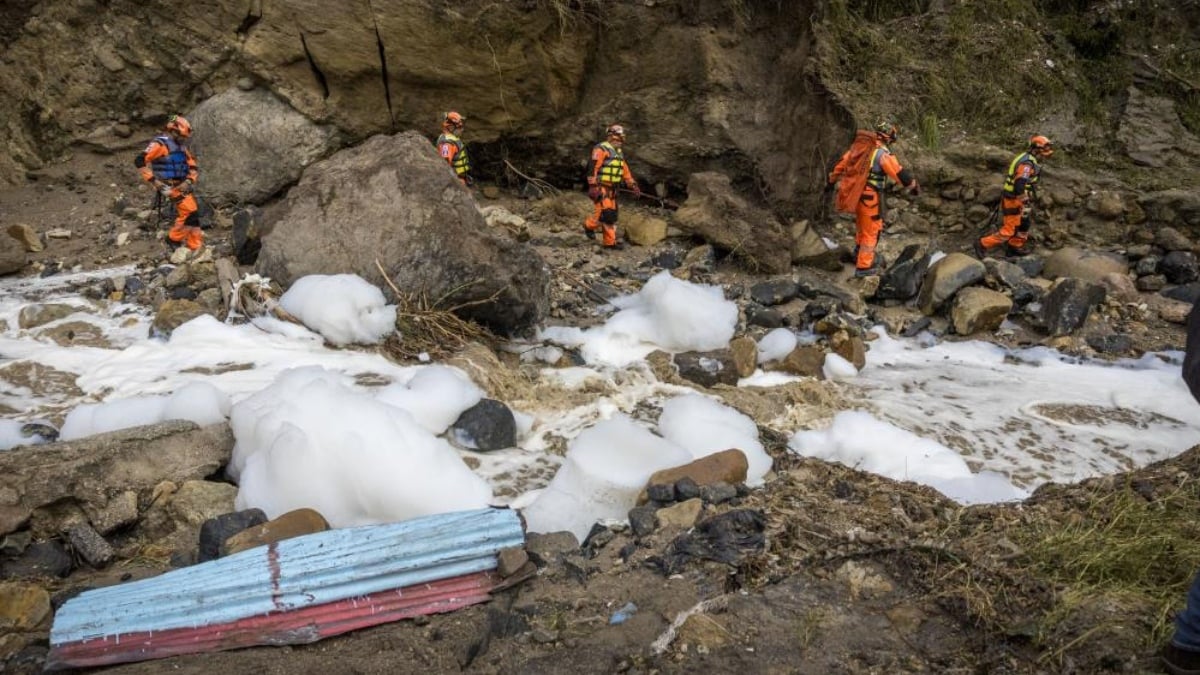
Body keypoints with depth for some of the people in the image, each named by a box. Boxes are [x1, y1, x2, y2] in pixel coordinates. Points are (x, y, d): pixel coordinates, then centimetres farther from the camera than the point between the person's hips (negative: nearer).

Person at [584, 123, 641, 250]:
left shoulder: (619, 152, 17)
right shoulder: (601, 149, -11)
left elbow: (625, 170, 22)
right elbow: (593, 168, -18)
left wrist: (633, 185, 15)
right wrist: (592, 187, -23)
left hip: (611, 189, 9)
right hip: (601, 188, -9)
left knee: (612, 215, 7)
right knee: (605, 213, -13)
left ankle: (609, 242, 12)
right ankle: (589, 226, 14)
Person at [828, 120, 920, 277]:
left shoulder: (860, 145, 6)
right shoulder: (883, 153, -17)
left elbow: (842, 162, 15)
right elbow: (900, 173, -18)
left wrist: (832, 179, 26)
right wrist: (914, 185, -4)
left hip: (855, 193, 8)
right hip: (870, 196, -8)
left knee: (862, 224, 28)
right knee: (871, 230, 4)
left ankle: (859, 254, 45)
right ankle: (864, 267, 10)